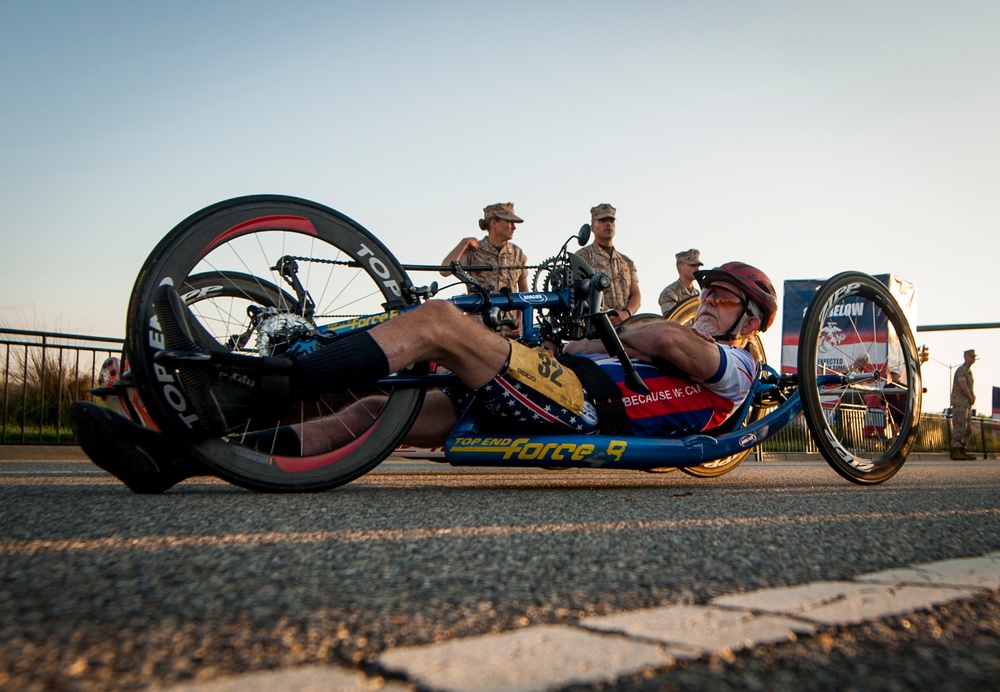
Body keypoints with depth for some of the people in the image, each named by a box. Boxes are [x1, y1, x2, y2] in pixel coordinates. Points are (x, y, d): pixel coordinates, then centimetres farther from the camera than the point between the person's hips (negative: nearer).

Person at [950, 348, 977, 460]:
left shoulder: (969, 371, 19)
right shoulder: (961, 370, -11)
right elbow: (963, 387, -21)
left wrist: (973, 397, 3)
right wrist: (971, 398, -9)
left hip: (967, 404, 10)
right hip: (960, 403, -10)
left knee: (968, 429, 11)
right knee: (959, 427, -11)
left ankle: (962, 451, 15)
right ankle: (955, 452, -9)